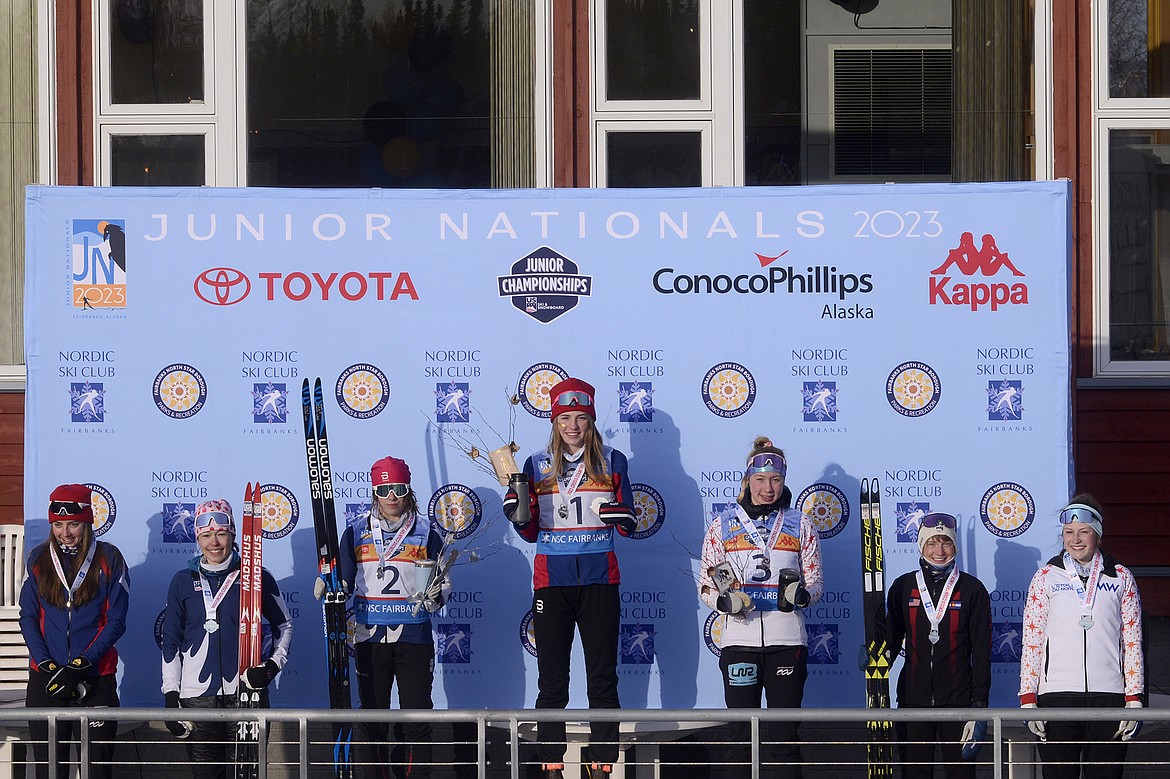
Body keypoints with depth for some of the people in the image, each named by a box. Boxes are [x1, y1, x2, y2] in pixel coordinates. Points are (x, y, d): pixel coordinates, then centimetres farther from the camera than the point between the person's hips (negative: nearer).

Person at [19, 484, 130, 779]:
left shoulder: (109, 559, 0)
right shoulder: (39, 559, 8)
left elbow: (116, 621, -3)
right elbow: (28, 618, 6)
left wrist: (80, 665, -13)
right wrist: (48, 666, -9)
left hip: (96, 677, -2)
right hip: (45, 677, 2)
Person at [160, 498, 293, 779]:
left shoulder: (257, 577, 4)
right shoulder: (184, 581, 8)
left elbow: (283, 625, 13)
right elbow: (170, 641, 11)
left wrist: (273, 666, -4)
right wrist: (171, 697, 4)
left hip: (247, 692, -1)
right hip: (197, 699, 1)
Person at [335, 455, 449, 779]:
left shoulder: (426, 532, 4)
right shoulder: (356, 533, 8)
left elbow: (443, 583, 7)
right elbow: (343, 582, 12)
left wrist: (434, 597, -15)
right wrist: (327, 589, -9)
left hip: (414, 636, -1)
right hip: (370, 637, 2)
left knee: (417, 720, -4)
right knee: (373, 719, 4)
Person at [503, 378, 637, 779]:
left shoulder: (612, 462, 5)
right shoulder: (537, 466, 8)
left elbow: (628, 526, 6)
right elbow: (532, 532, 9)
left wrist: (621, 515, -16)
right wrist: (519, 514, -11)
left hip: (599, 580, -1)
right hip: (552, 580, 1)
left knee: (603, 679, 0)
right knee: (552, 681, 1)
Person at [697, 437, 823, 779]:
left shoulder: (800, 526, 9)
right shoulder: (723, 526, 8)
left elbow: (816, 581, 10)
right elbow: (706, 584, 9)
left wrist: (802, 594, -14)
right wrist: (724, 601, -13)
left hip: (787, 639, 0)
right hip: (739, 638, 0)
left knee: (785, 733, 0)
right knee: (741, 731, -1)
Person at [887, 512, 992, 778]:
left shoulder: (972, 590, 2)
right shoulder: (903, 587, 7)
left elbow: (981, 654, 0)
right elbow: (893, 639, 15)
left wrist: (979, 707, -6)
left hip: (958, 702, -2)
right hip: (913, 701, 2)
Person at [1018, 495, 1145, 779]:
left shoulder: (1121, 578, 10)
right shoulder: (1046, 577, 8)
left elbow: (1133, 643, 8)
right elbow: (1031, 642, 7)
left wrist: (1134, 700, 1)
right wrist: (1028, 699, 0)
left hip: (1108, 694, 0)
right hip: (1056, 696, 0)